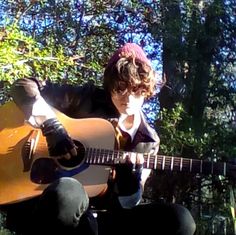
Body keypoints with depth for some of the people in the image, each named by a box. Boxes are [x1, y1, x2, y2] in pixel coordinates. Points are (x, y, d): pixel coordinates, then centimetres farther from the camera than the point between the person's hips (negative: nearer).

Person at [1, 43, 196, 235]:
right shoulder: (88, 99, 1)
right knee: (68, 191, -41)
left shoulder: (148, 140, 8)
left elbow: (127, 204, 5)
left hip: (96, 214, 4)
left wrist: (130, 176, -17)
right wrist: (52, 126, -14)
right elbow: (23, 86, -1)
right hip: (43, 206, -3)